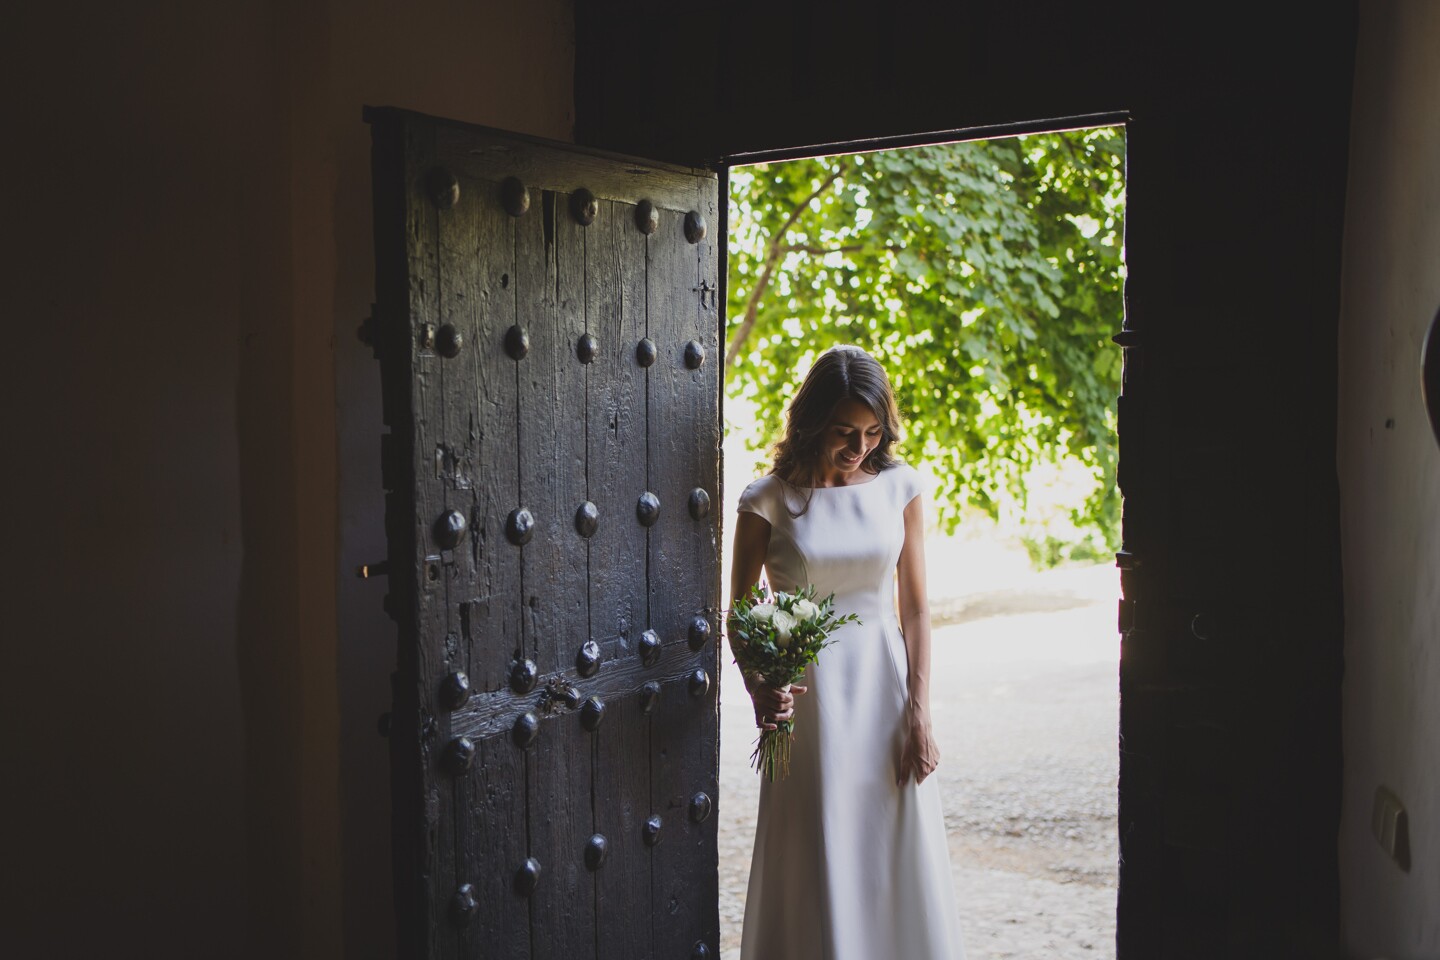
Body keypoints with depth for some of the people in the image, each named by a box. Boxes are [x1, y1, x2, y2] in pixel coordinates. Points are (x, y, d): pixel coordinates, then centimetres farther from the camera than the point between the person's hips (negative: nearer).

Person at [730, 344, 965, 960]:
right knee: (814, 868, 4)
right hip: (807, 695, -2)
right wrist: (759, 691, -18)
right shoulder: (768, 500, -6)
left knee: (897, 859, 7)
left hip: (885, 685, 2)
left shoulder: (899, 488, 1)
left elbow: (915, 608, 3)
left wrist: (919, 714, -4)